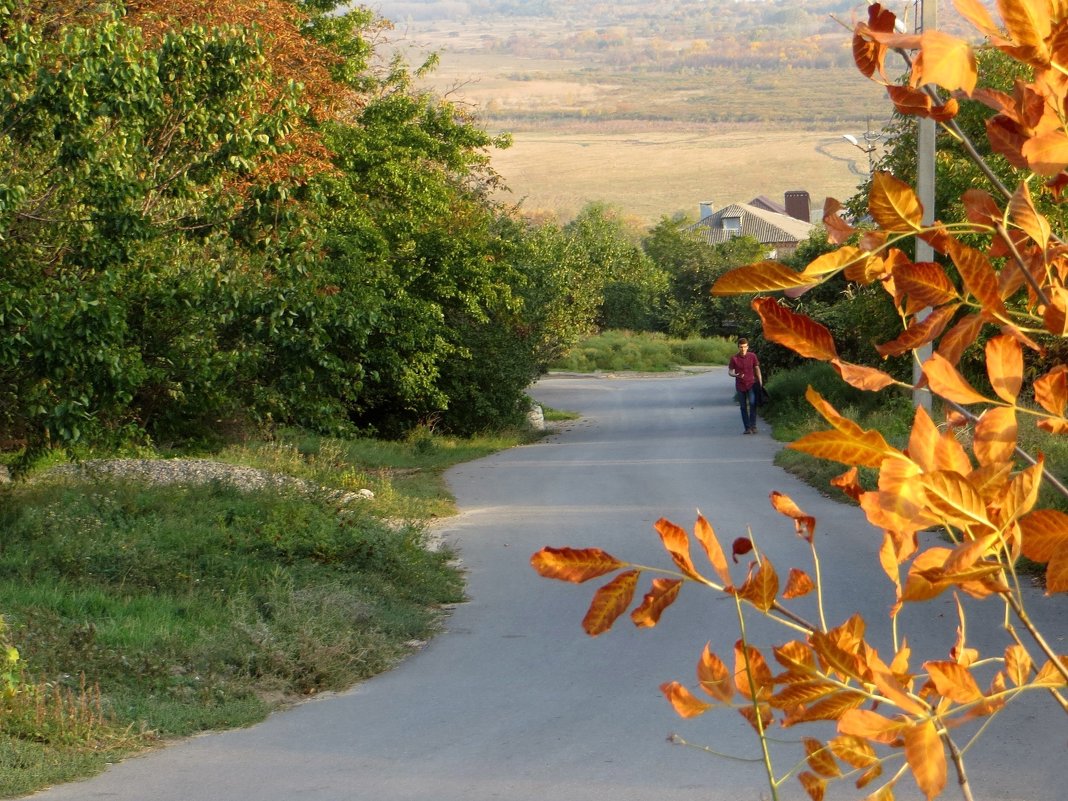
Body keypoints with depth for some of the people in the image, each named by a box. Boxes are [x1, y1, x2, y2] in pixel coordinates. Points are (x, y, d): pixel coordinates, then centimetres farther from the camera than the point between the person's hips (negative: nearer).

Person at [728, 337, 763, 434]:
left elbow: (757, 369, 7)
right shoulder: (734, 358, -2)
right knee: (743, 407, 3)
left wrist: (760, 383, 3)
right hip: (740, 385, 1)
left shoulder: (752, 356, 0)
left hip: (751, 384, -1)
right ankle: (747, 428, 9)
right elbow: (730, 372, 2)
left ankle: (753, 426, -11)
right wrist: (735, 375, -21)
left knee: (752, 403, -17)